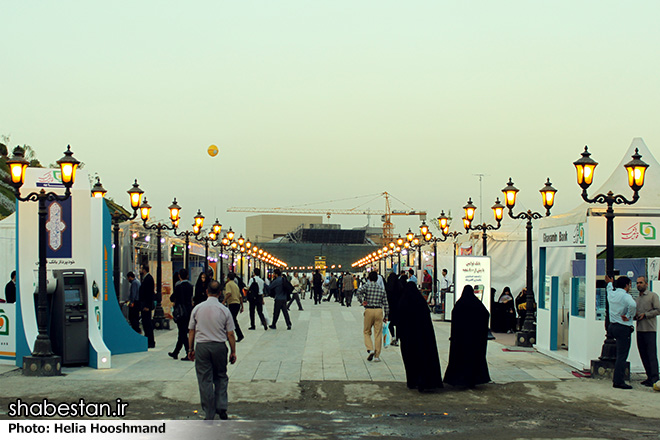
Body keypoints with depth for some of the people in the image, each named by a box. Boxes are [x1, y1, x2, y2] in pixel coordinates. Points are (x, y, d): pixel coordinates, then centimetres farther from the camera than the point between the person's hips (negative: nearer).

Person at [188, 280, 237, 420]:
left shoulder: (197, 308, -1)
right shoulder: (224, 310, -5)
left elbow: (191, 331, 4)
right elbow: (230, 334, -2)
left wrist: (191, 349, 14)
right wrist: (233, 352, 7)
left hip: (201, 347, 0)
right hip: (219, 346, 0)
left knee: (205, 380, 5)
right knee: (221, 377, 17)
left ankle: (209, 415, 8)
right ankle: (221, 407, 8)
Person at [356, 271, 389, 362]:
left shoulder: (367, 285, 1)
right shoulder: (381, 289, 9)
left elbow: (359, 291, -21)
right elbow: (385, 303, 9)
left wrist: (362, 301, -9)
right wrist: (386, 316, 16)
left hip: (369, 310, -2)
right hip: (379, 311, 2)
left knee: (367, 332, 13)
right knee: (378, 334, 5)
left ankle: (370, 349, -8)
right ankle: (377, 356, 5)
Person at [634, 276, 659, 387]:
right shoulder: (637, 299, 21)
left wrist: (645, 314, -13)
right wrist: (635, 316, 4)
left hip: (649, 329, -7)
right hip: (639, 330, 7)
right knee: (643, 355, 5)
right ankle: (649, 376, 10)